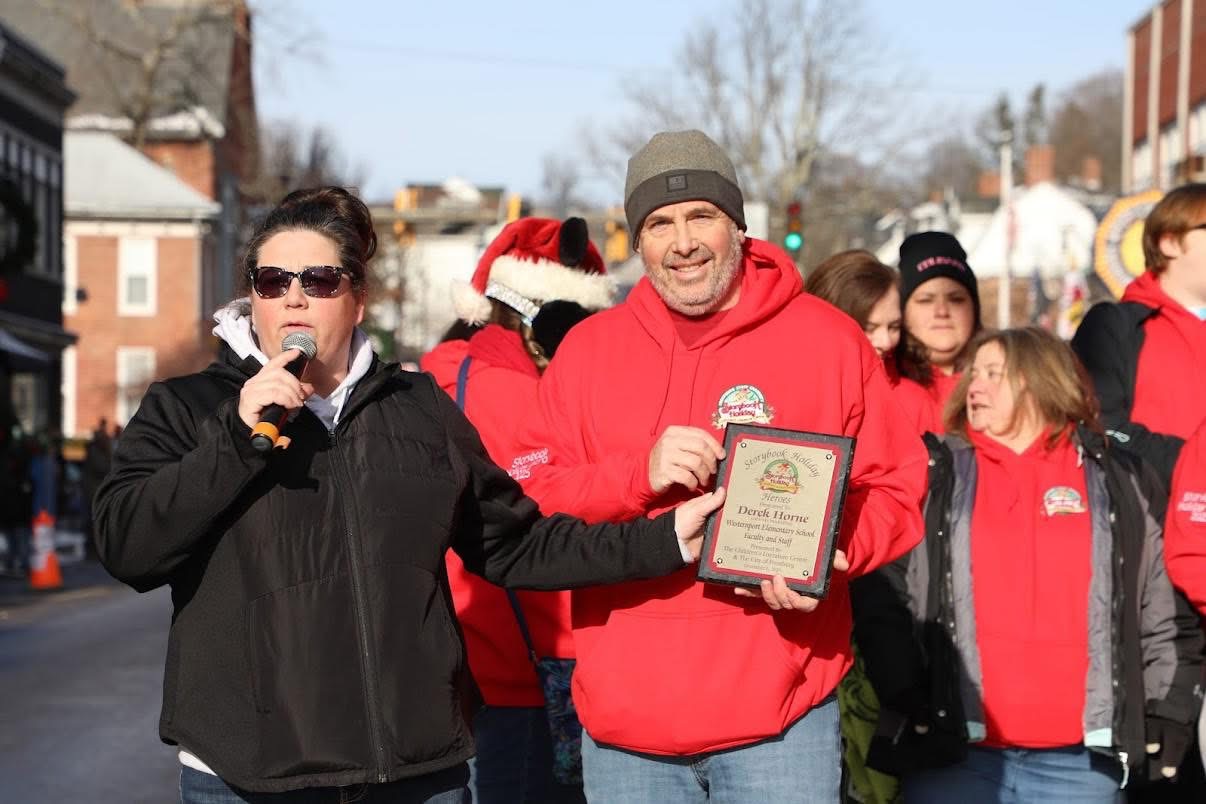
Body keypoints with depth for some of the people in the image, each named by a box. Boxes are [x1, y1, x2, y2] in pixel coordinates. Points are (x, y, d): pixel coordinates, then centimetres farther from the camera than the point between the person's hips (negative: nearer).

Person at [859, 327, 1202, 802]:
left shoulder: (1122, 483, 10)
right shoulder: (933, 476, 7)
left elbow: (1168, 611, 11)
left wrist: (1167, 711, 5)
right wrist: (904, 696, -5)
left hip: (1082, 758, 1)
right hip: (950, 750, 0)